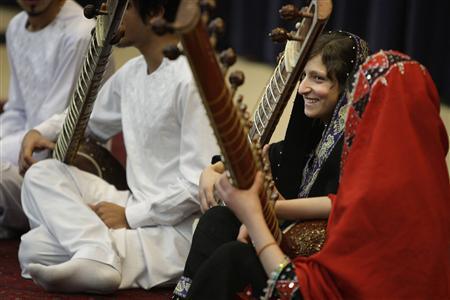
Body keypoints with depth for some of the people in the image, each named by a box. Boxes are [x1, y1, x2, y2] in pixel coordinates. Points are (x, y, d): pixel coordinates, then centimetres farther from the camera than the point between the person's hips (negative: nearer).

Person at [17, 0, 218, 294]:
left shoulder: (190, 80, -18)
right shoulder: (133, 72, 10)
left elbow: (200, 186, -21)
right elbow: (91, 118, 31)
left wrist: (129, 215, -15)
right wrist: (42, 131, 12)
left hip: (175, 229, -10)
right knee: (42, 174, -7)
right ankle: (99, 253, -21)